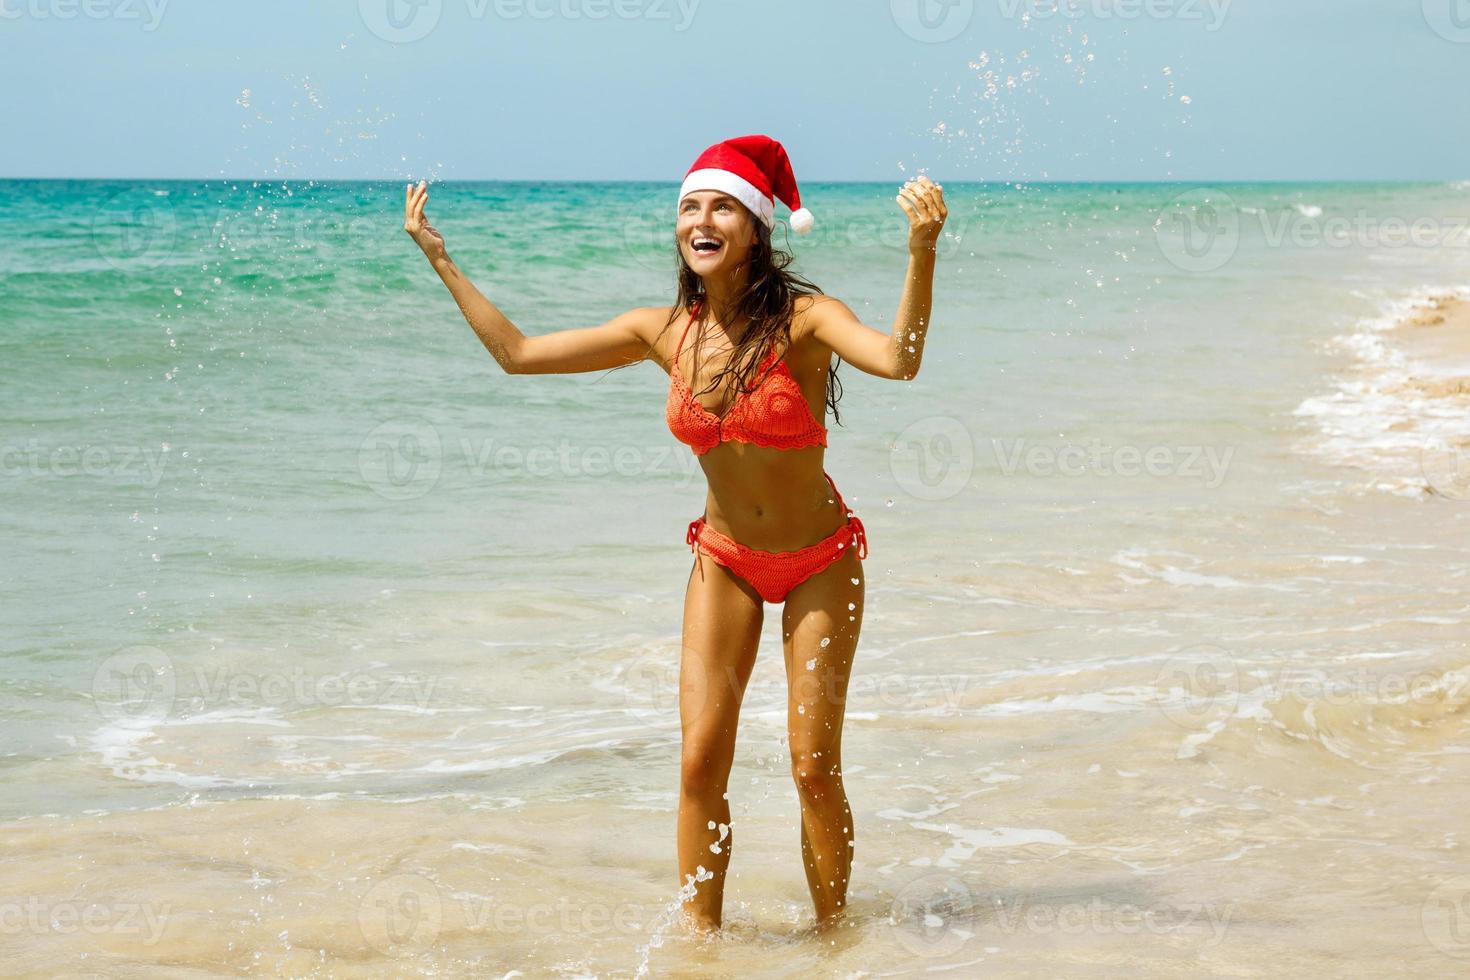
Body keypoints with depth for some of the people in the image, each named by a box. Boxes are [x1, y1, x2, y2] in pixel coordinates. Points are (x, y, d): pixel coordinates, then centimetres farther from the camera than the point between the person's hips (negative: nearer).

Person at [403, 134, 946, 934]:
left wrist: (921, 251, -55)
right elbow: (517, 353, 1)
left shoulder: (802, 318, -20)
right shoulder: (665, 332, -7)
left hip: (820, 562, -3)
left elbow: (898, 360, -42)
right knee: (701, 757, -5)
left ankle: (832, 935, 15)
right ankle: (699, 935, 9)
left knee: (814, 765, -4)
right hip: (724, 559, 3)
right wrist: (440, 260, 1)